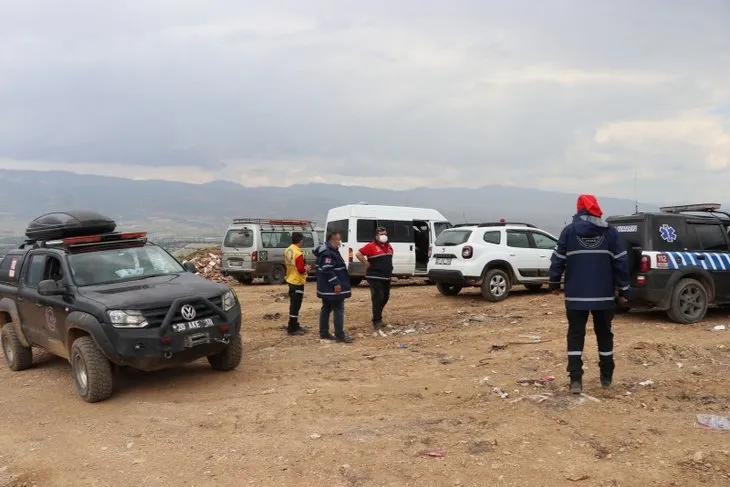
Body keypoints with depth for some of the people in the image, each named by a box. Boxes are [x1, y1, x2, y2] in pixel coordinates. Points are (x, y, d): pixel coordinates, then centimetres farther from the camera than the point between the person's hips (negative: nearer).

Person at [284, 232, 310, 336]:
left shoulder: (288, 250, 6)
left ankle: (295, 325, 26)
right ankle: (292, 328, 1)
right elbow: (301, 270, -24)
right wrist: (307, 268, -4)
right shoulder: (298, 253, -22)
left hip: (291, 280, 9)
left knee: (294, 304, 17)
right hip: (297, 282, -9)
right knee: (295, 306, -3)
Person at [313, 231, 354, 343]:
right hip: (332, 289, -11)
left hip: (326, 288, 11)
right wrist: (336, 283, -25)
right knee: (338, 310, -7)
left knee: (326, 309, 14)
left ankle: (324, 333, 21)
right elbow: (327, 270, -26)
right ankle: (340, 335, -4)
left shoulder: (330, 251, 15)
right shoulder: (328, 253, -20)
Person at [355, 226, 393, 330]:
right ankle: (377, 321, -3)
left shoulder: (388, 246, 12)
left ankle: (378, 316, 32)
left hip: (387, 277, 8)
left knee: (385, 298, 15)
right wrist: (367, 264, -13)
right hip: (375, 277, -8)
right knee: (377, 298, -9)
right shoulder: (371, 246, -12)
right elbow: (358, 254, -15)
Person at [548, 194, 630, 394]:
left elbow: (558, 259, 0)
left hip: (576, 295, -1)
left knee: (575, 335, 4)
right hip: (604, 295, 1)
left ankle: (575, 379, -4)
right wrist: (623, 290, 7)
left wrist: (554, 283, 15)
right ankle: (606, 377, 23)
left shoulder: (569, 230, -2)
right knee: (604, 334, 15)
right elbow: (621, 262, 0)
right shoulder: (610, 232, 1)